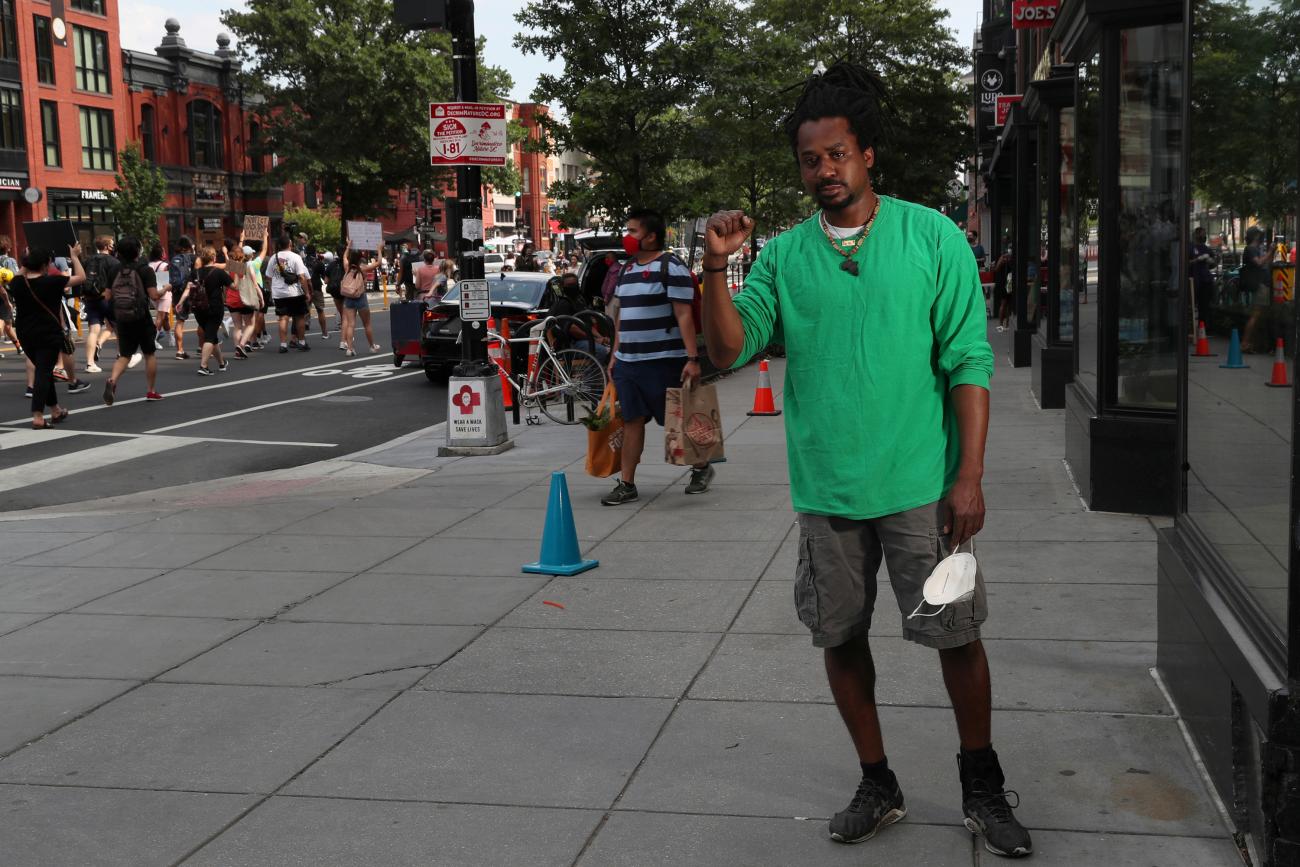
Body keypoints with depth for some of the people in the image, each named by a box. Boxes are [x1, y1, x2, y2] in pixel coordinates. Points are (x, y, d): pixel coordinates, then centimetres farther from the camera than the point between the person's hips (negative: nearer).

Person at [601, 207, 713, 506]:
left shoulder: (671, 267, -9)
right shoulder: (627, 270, 15)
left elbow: (684, 315, -14)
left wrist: (692, 358, -19)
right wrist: (615, 353, 17)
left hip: (663, 362, -7)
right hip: (627, 363, 7)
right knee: (632, 422, 6)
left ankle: (701, 468, 25)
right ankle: (627, 485, 10)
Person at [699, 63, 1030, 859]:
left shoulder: (933, 238, -3)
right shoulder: (784, 255, 5)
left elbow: (969, 362, -5)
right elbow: (731, 350, -1)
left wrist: (969, 477, -11)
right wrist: (716, 268, -16)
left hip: (920, 485, -3)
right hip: (827, 488, 3)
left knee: (957, 635, 5)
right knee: (841, 637, 11)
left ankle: (983, 786, 27)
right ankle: (878, 785, 30)